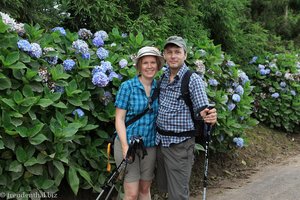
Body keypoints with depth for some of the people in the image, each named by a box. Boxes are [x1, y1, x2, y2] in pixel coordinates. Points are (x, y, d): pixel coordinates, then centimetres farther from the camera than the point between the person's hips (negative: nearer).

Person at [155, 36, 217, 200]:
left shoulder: (193, 80, -13)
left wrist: (210, 118, -39)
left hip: (180, 144, -6)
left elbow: (203, 111, -19)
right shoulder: (163, 77, 6)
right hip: (160, 141, 7)